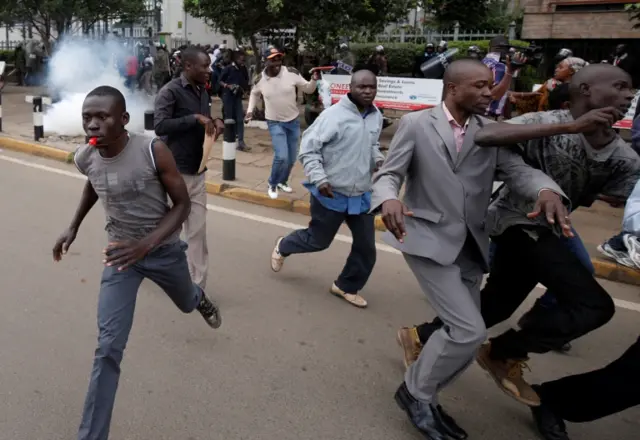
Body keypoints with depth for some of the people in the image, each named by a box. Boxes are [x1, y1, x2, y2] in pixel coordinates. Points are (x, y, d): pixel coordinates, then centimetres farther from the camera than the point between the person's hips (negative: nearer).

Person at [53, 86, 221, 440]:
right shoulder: (84, 158, -13)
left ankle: (200, 298, 69)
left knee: (186, 304, 29)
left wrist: (146, 244, -30)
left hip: (164, 249, -1)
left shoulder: (153, 152, -26)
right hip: (121, 253, 1)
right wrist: (74, 226, 7)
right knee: (107, 348, -9)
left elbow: (182, 204, -17)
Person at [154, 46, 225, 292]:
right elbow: (159, 126, -22)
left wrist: (216, 122, -2)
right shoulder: (170, 91, -13)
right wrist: (195, 118, -25)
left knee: (198, 231, 5)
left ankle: (197, 287, 12)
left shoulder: (203, 92, 10)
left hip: (197, 171, 7)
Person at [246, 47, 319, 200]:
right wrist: (250, 109, 3)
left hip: (293, 121, 2)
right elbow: (254, 93, 13)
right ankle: (272, 184, 11)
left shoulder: (291, 73, -14)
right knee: (281, 156, -16)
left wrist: (314, 80, -22)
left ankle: (283, 181, 41)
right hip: (275, 122, -2)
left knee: (291, 158, 13)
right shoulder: (260, 79, -11)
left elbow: (308, 89, -4)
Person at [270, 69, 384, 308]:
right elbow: (308, 147, -16)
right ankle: (282, 247, 43)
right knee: (318, 240, 11)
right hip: (331, 194, -6)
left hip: (361, 195, 6)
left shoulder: (376, 116, 2)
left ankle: (347, 286, 32)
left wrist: (379, 160, -2)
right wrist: (319, 179, -24)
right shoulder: (334, 114, -19)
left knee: (366, 247, 8)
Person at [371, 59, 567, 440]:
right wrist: (389, 199, -31)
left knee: (463, 334, 10)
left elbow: (517, 169, -3)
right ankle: (416, 391, 9)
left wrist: (546, 189, -27)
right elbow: (389, 174, -6)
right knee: (469, 331, -14)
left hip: (470, 245, 6)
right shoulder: (416, 124, -3)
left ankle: (424, 395, 32)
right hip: (429, 239, -6)